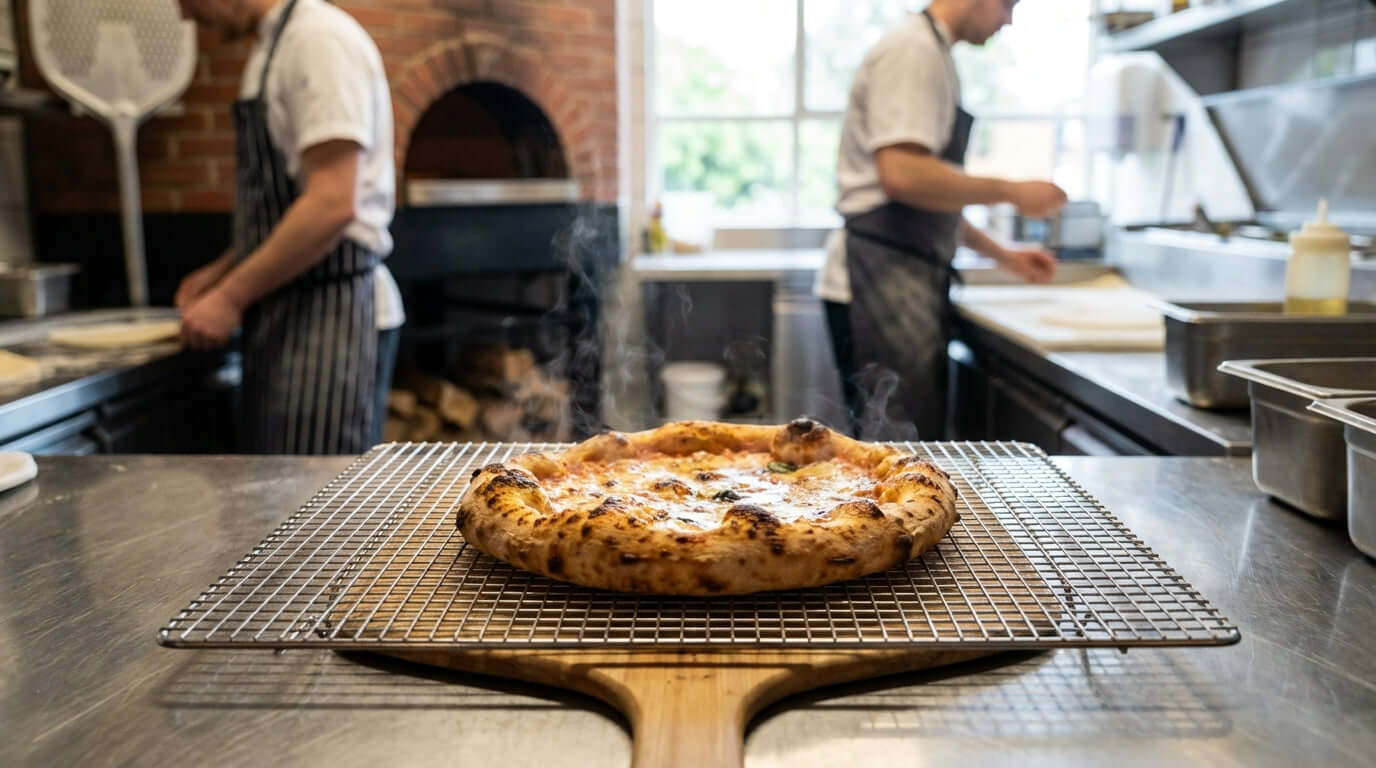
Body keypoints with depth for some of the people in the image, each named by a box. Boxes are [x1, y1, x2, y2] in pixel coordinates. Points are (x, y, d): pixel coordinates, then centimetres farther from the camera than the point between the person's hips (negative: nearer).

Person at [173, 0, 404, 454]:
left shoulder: (319, 38, -12)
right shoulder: (272, 45, 17)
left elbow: (331, 205, -22)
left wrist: (232, 297, -16)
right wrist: (224, 271, 15)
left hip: (330, 313, -10)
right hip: (283, 314, 10)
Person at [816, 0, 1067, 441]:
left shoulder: (933, 55, 21)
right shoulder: (914, 50, -10)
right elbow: (902, 175, -25)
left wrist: (1002, 255, 23)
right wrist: (1011, 192, -13)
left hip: (907, 285, 10)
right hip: (881, 284, -10)